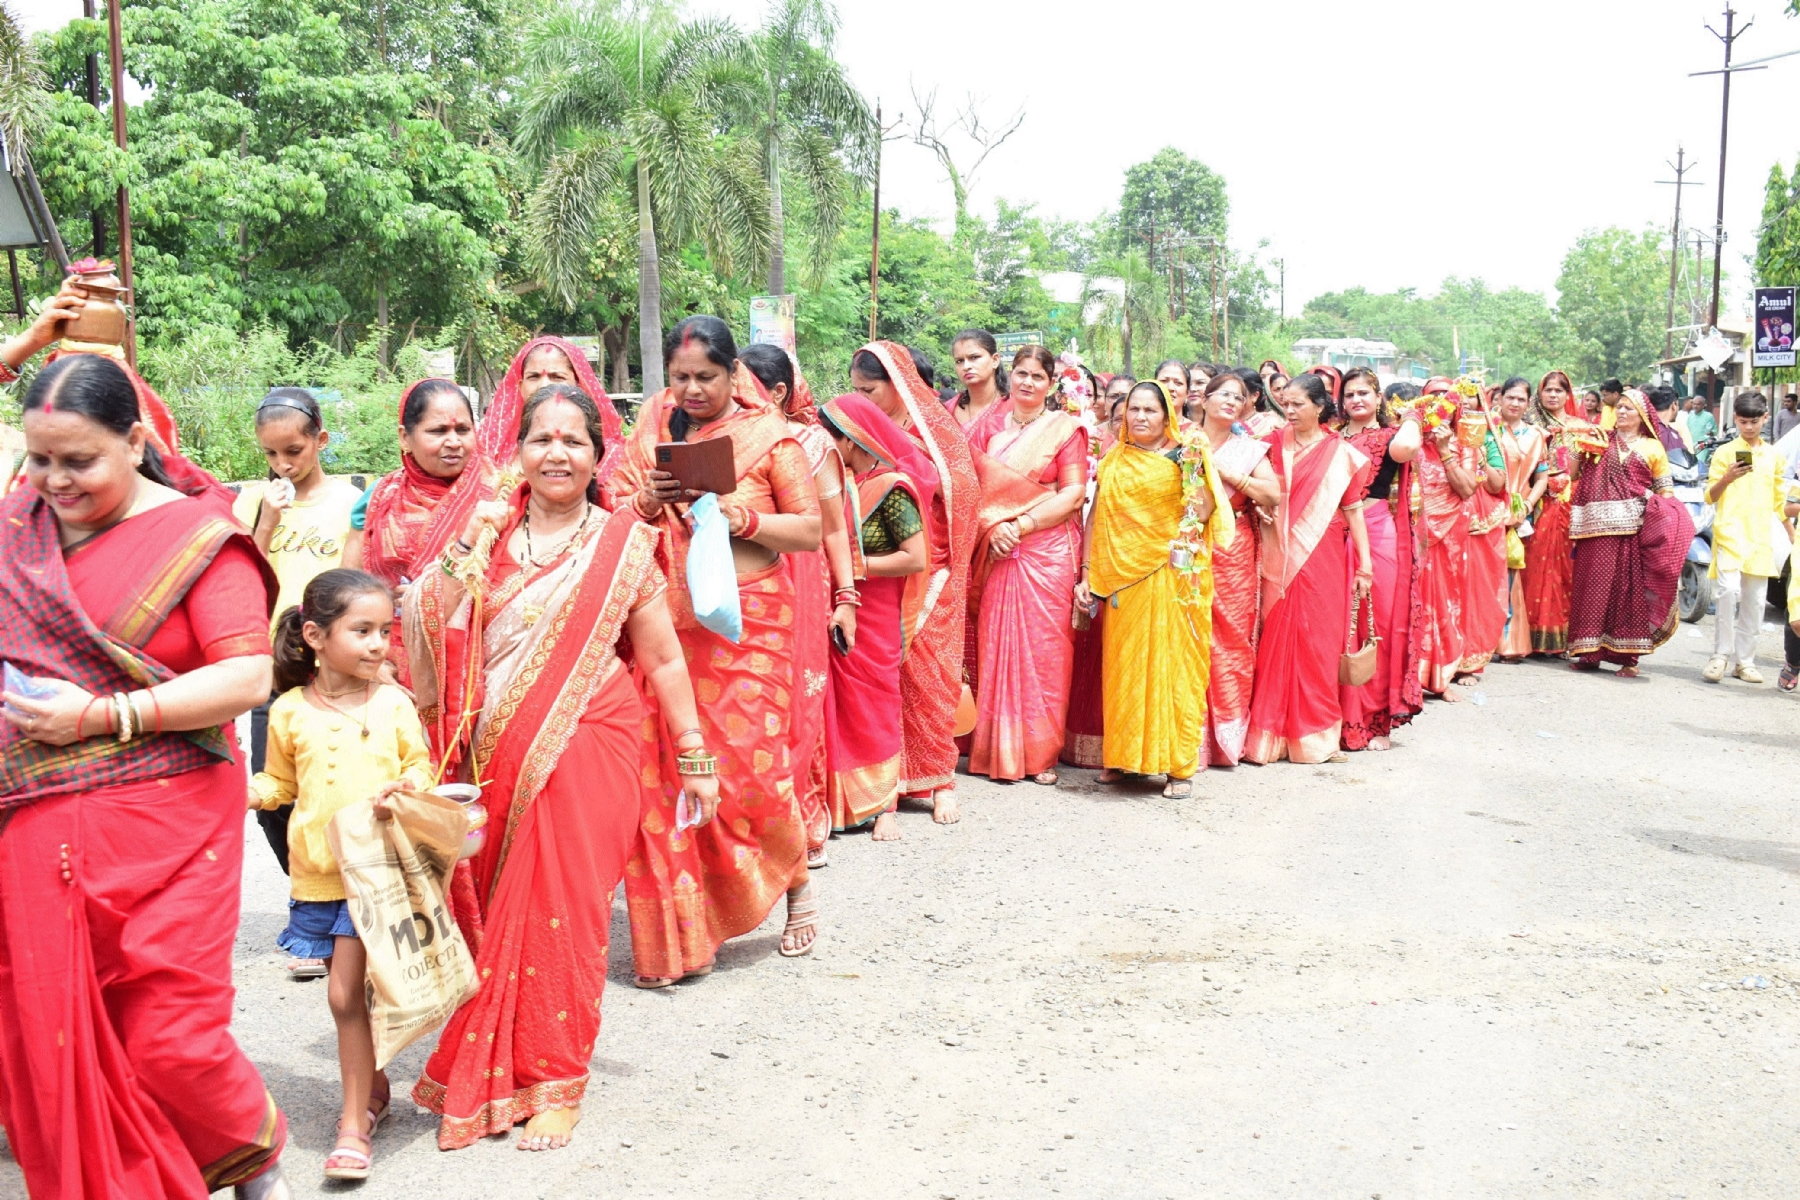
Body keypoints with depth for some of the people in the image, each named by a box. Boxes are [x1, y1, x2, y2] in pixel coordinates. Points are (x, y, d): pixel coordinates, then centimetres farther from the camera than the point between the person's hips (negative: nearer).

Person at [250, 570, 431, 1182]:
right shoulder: (290, 710, 1)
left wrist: (407, 786, -15)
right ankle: (372, 1086, 35)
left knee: (345, 994, -6)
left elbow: (421, 763, 7)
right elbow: (281, 781, 13)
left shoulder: (392, 702, -2)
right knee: (348, 994, 12)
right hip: (316, 872, 3)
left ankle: (355, 1123, 5)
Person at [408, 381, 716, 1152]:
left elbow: (663, 659, 3)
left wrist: (695, 756, 2)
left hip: (585, 749, -2)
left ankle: (554, 1084, 17)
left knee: (563, 914, 1)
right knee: (501, 911, 7)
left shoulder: (622, 544, 2)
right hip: (497, 757, 2)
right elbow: (427, 626, -3)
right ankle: (490, 1073, 25)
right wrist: (466, 548, -11)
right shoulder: (490, 532, 7)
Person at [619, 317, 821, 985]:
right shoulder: (653, 430, 12)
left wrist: (745, 518, -15)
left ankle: (797, 882, 22)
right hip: (668, 623, 3)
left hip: (747, 623, -3)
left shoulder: (768, 435, 1)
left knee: (749, 764, -6)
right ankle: (678, 929, 10)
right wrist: (648, 501, -8)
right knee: (665, 769, -2)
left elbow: (810, 530, 0)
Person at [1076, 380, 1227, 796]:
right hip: (1124, 576, 3)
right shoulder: (1113, 461, 12)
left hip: (1175, 577, -3)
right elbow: (1097, 517, 11)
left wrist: (1191, 469, -16)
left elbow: (1203, 512, -7)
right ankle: (1122, 755, 15)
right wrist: (1087, 574, 5)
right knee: (1124, 665, 4)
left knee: (1174, 665, -2)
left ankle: (1179, 764, 3)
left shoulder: (1185, 455, 4)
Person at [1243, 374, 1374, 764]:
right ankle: (1271, 733, 9)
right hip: (1279, 560, 2)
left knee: (1318, 642, 1)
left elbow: (1353, 511, 1)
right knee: (1276, 641, 2)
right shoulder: (1275, 445, 8)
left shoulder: (1341, 453, 2)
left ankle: (1316, 734, 11)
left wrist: (1364, 566, -1)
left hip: (1322, 559, -2)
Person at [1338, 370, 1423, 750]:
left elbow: (1404, 449, -20)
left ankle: (1376, 721, 6)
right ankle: (1342, 717, 10)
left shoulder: (1389, 435, 6)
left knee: (1377, 623, -1)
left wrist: (1409, 419, -3)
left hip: (1377, 534, -3)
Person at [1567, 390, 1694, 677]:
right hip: (1599, 524, 1)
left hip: (1634, 527, -1)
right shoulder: (1600, 440, 16)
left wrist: (1665, 514, -7)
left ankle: (1628, 656, 2)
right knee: (1595, 584, -3)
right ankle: (1589, 652, 1)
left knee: (1630, 587, -2)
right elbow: (1574, 474, 11)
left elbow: (1665, 489, 10)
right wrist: (1583, 449, -3)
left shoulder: (1652, 447, 12)